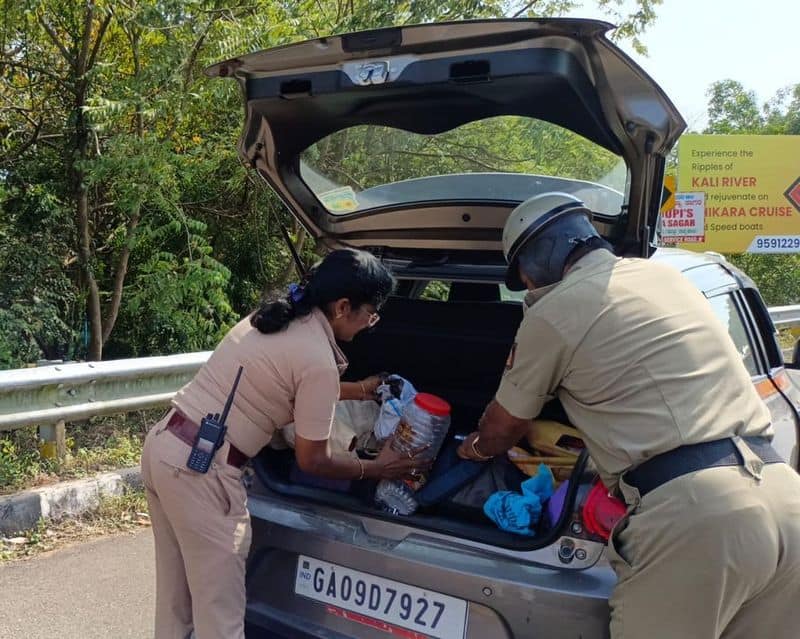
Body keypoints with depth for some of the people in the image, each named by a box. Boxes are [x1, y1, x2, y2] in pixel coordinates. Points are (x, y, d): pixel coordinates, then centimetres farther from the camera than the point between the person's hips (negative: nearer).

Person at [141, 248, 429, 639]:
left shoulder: (273, 317, 10)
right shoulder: (319, 358, -15)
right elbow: (312, 461, -6)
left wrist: (358, 391, 35)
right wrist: (378, 468, 8)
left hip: (163, 443, 9)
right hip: (202, 471, -9)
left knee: (176, 602, 21)